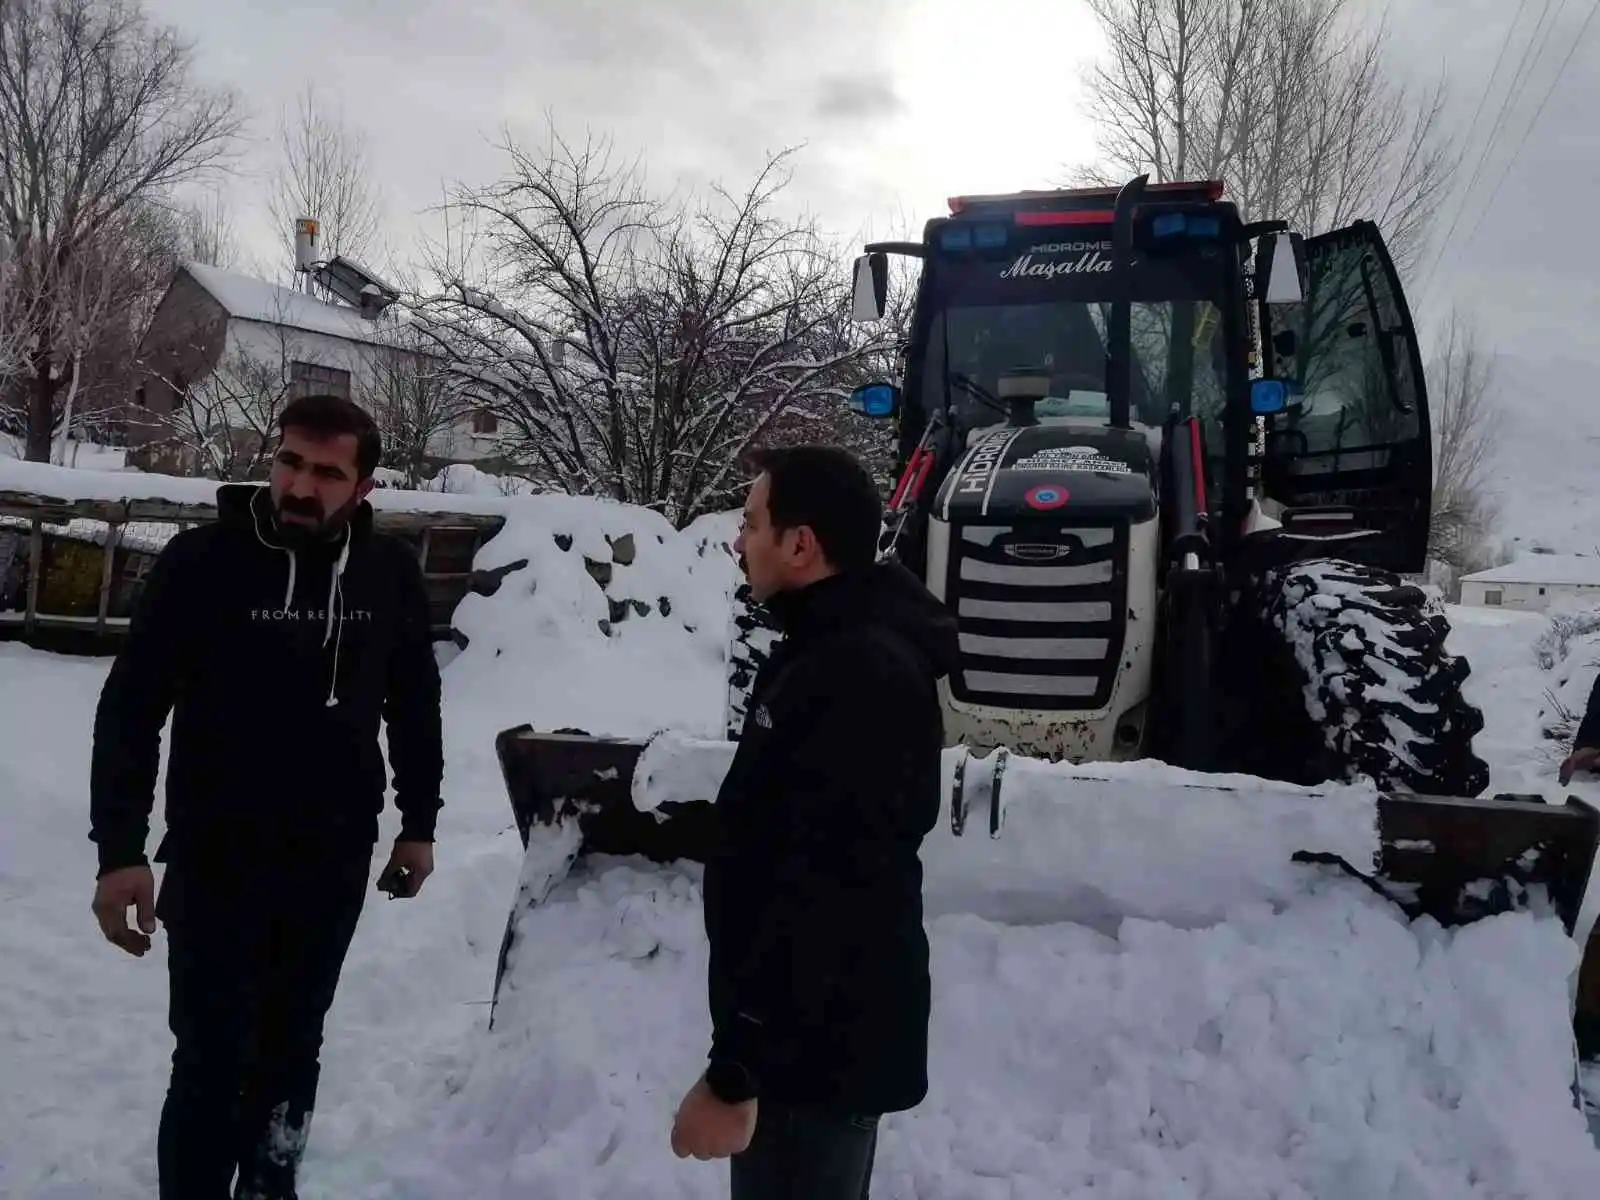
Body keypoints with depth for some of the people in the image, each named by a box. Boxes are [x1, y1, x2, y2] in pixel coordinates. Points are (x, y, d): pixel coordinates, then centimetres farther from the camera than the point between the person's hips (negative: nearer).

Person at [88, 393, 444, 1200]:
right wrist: (120, 848, -15)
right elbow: (132, 708, -10)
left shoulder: (391, 573, -3)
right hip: (217, 857, -3)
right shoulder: (202, 560, -13)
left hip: (336, 857, 3)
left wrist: (419, 823, 10)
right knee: (213, 1058, 1)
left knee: (293, 1046, 18)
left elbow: (415, 704, 8)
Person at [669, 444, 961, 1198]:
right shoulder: (845, 650, 9)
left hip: (818, 1049, -10)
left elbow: (821, 897, -29)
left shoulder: (855, 677, -26)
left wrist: (734, 1071, -24)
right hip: (820, 1030, 10)